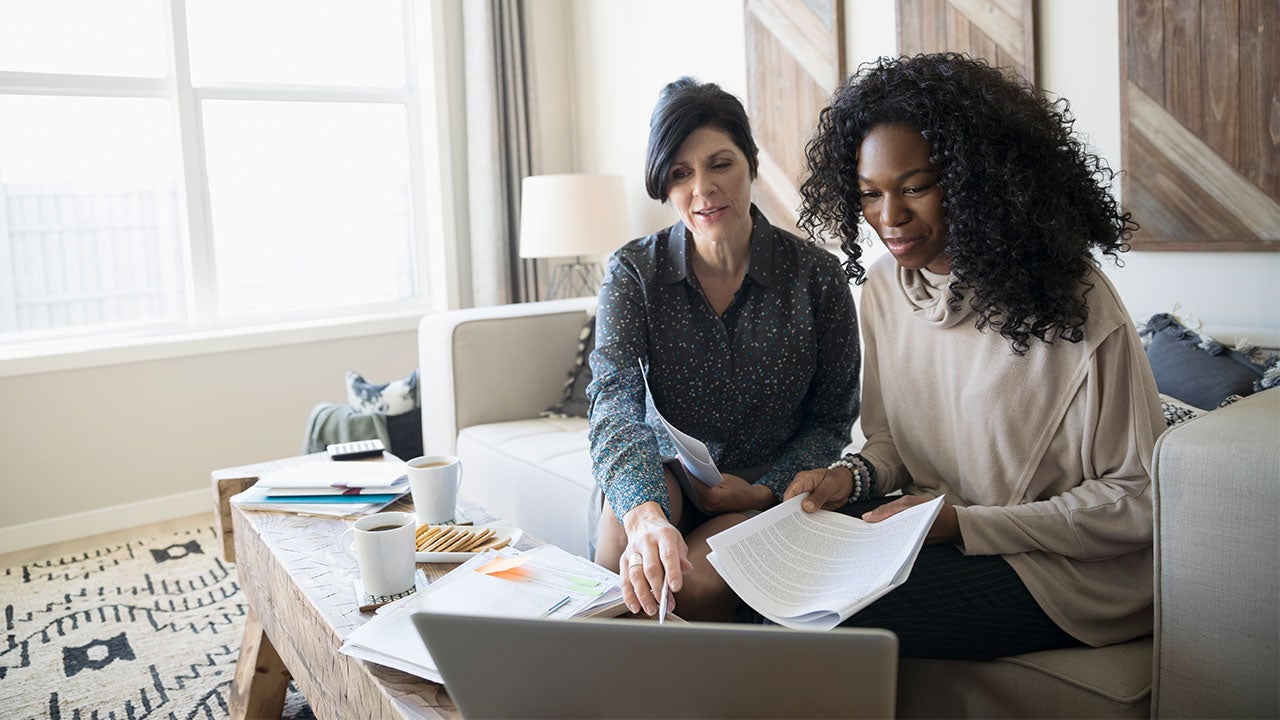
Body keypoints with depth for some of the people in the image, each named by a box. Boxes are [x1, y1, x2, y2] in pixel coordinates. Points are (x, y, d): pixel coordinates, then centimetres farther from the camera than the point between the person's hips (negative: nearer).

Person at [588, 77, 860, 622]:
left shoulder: (817, 276, -9)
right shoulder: (633, 271, -8)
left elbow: (832, 419, 0)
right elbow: (614, 400, -24)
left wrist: (764, 490, -17)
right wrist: (646, 515, -44)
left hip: (773, 491, -1)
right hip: (669, 477, 1)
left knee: (693, 584, -29)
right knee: (632, 496, -33)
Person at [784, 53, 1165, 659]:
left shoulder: (1071, 302, -18)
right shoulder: (882, 287, 2)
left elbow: (1137, 500, -13)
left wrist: (966, 522, -21)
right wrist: (852, 477, -9)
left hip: (1063, 566, -6)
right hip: (931, 526, 6)